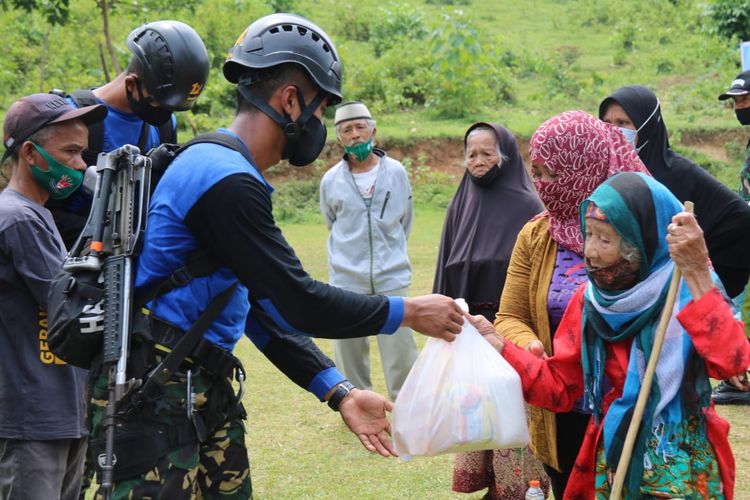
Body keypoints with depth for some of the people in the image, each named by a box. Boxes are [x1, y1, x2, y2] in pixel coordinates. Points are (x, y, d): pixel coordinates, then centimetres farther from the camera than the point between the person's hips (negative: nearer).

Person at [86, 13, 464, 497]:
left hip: (202, 391, 10)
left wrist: (340, 393, 10)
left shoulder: (224, 171, 15)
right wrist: (408, 312, -7)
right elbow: (299, 303, -19)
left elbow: (267, 310, 15)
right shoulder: (224, 180, -18)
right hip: (154, 400, -10)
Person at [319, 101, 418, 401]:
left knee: (400, 348, -4)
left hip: (392, 277, -1)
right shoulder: (331, 180, -1)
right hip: (347, 279, 1)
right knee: (349, 349, 8)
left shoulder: (396, 172, -1)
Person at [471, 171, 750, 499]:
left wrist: (698, 274, -34)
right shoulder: (591, 300, 0)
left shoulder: (689, 290, -13)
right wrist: (496, 345, -8)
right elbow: (560, 387, 2)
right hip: (612, 463, 4)